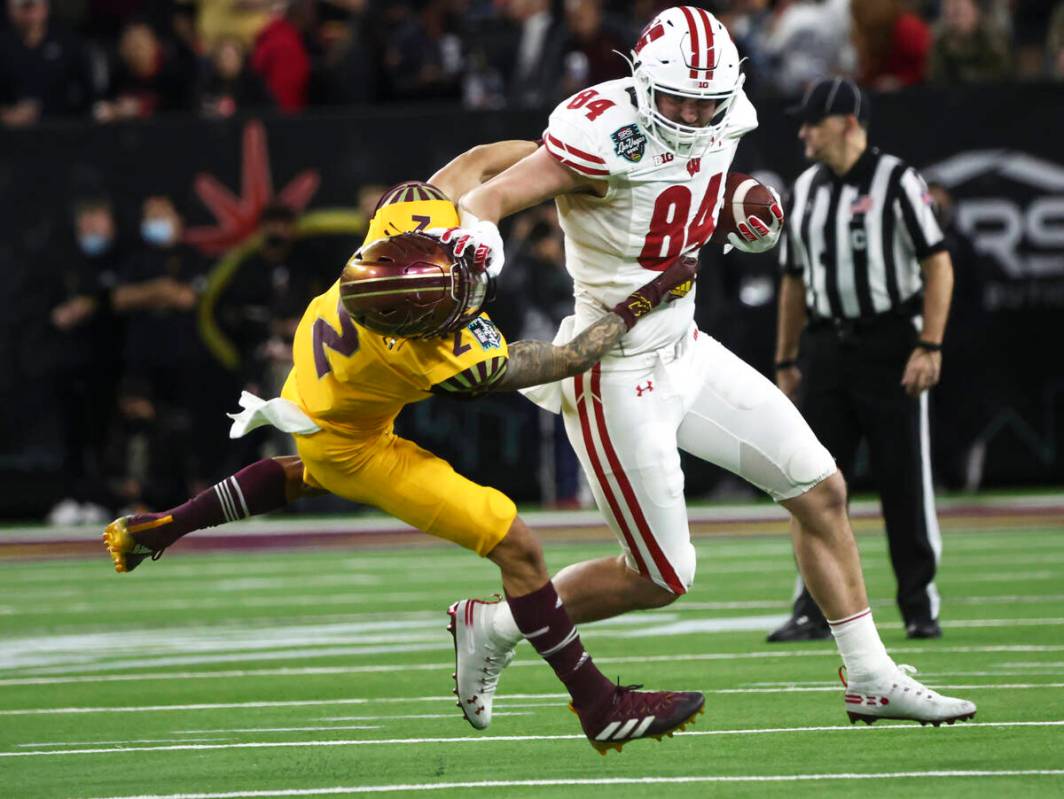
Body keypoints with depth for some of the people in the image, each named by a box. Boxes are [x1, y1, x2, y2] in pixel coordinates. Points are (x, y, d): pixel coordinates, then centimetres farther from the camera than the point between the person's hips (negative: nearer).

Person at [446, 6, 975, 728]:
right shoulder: (610, 135, -24)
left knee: (821, 490, 9)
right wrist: (476, 241, -46)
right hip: (618, 376, -8)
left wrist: (748, 218, 2)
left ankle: (871, 678, 20)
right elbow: (486, 200, -24)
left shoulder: (721, 123, 0)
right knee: (661, 580, -1)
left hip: (684, 351, 8)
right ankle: (495, 626, 18)